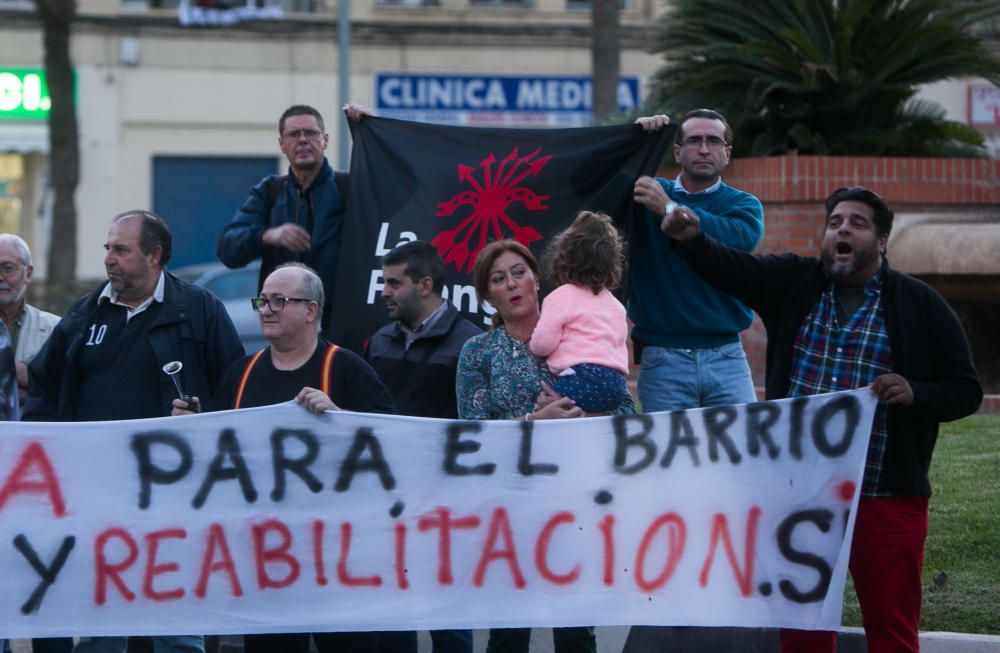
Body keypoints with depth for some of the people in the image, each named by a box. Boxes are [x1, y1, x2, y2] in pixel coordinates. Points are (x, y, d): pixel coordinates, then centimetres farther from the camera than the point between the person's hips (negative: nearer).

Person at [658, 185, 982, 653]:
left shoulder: (920, 306, 1)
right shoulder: (792, 283, 8)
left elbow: (965, 391, 3)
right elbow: (728, 266, -5)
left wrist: (915, 394, -17)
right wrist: (690, 238, -25)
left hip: (885, 498, -3)